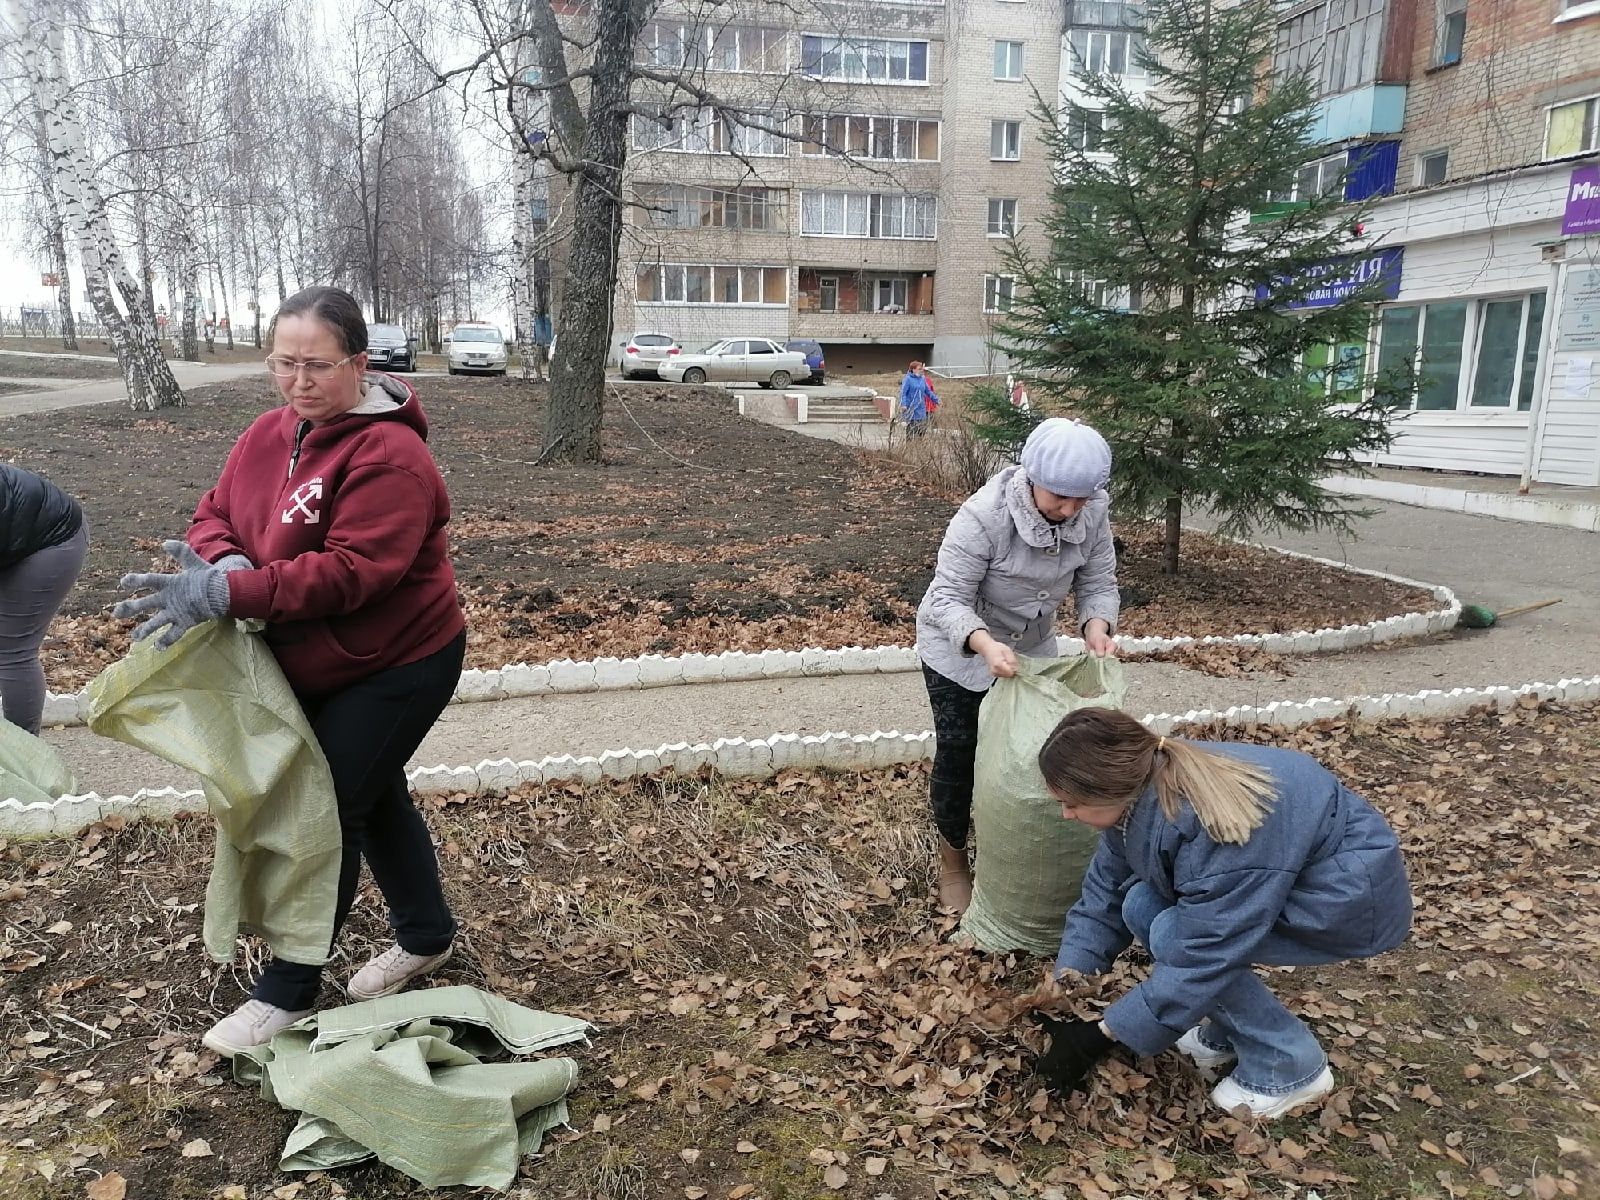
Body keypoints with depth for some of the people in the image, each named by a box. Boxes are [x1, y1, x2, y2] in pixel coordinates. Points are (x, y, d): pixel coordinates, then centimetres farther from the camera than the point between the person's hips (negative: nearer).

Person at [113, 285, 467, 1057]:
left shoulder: (388, 456, -25)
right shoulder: (270, 434, 1)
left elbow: (350, 572, -32)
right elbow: (216, 513, 4)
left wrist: (227, 595, -35)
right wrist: (220, 564, -20)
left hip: (396, 667, -9)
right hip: (315, 666, 9)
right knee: (372, 795, 20)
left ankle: (286, 992, 16)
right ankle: (425, 937, 40)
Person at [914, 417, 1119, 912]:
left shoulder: (1093, 514, -19)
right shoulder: (983, 515, -34)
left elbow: (1098, 584, -10)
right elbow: (949, 598, -33)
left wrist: (1096, 626, -32)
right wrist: (984, 643, -51)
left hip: (1031, 648, 5)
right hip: (959, 649, -4)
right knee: (959, 752, 5)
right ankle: (952, 863, 28)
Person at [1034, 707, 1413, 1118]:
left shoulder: (1214, 829, -36)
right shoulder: (1139, 797, -13)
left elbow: (1200, 961, -29)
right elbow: (1105, 892, -2)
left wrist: (1103, 1034, -21)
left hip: (1357, 897, -8)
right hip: (1279, 879, 8)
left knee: (1174, 937, -21)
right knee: (1142, 906, -8)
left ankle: (1291, 1068, -3)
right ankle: (1229, 1033, 11)